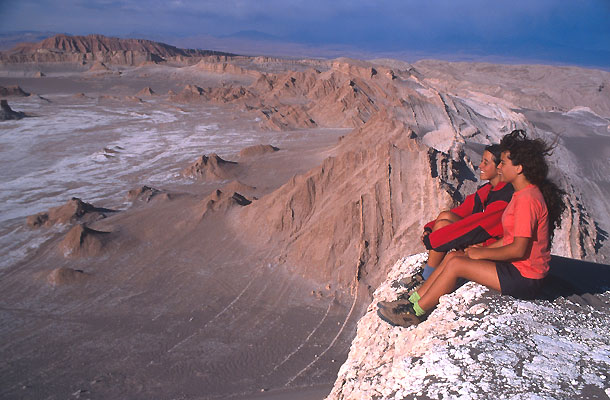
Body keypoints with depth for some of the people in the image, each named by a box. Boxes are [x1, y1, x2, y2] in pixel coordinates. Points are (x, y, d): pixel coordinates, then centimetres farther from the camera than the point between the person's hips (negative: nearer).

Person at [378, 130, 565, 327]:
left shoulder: (528, 199, -22)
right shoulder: (523, 194, 10)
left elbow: (519, 250, -24)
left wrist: (481, 253, -13)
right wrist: (483, 250, 5)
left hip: (524, 280, -9)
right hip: (517, 268, 9)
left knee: (456, 264, -16)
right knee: (452, 256, 1)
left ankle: (414, 312, -4)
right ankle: (413, 300, 4)